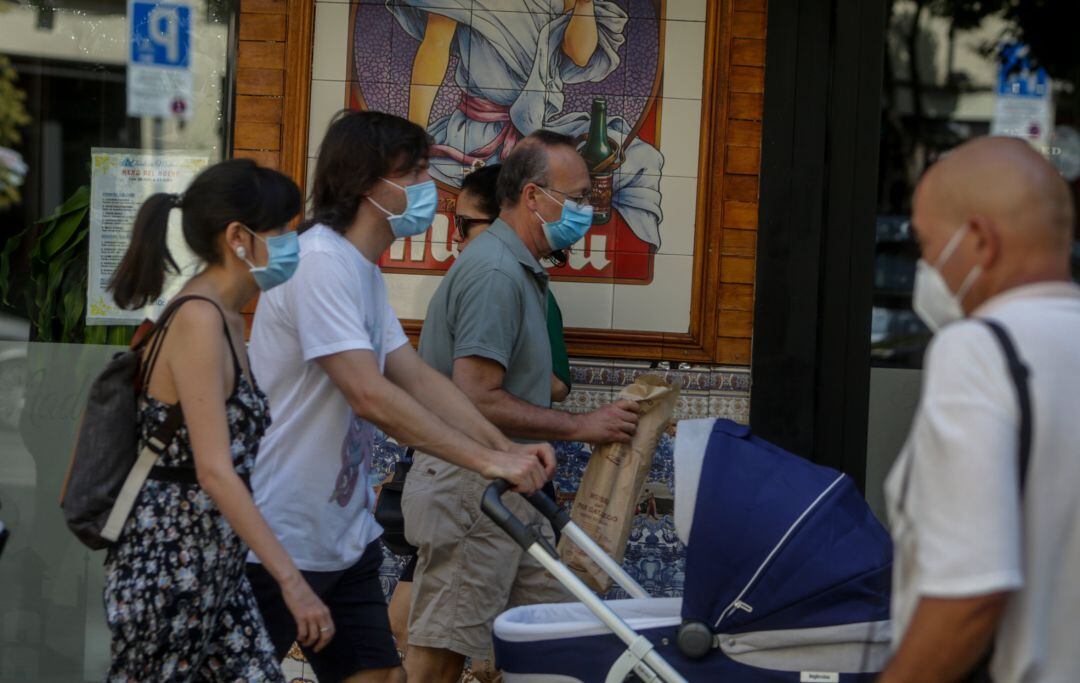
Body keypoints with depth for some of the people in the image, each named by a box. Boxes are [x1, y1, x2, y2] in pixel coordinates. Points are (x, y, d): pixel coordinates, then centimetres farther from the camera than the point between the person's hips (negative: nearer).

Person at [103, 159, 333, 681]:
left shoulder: (225, 320, 13)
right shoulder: (199, 320, -16)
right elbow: (214, 471, -22)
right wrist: (291, 580, -24)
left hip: (212, 562, 9)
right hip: (171, 558, -9)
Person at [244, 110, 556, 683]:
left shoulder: (363, 270, 13)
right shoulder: (321, 261, -19)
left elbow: (419, 378, 11)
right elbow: (371, 398, -26)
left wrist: (507, 449, -2)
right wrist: (486, 460, -24)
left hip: (345, 537, 10)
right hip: (278, 543, -10)